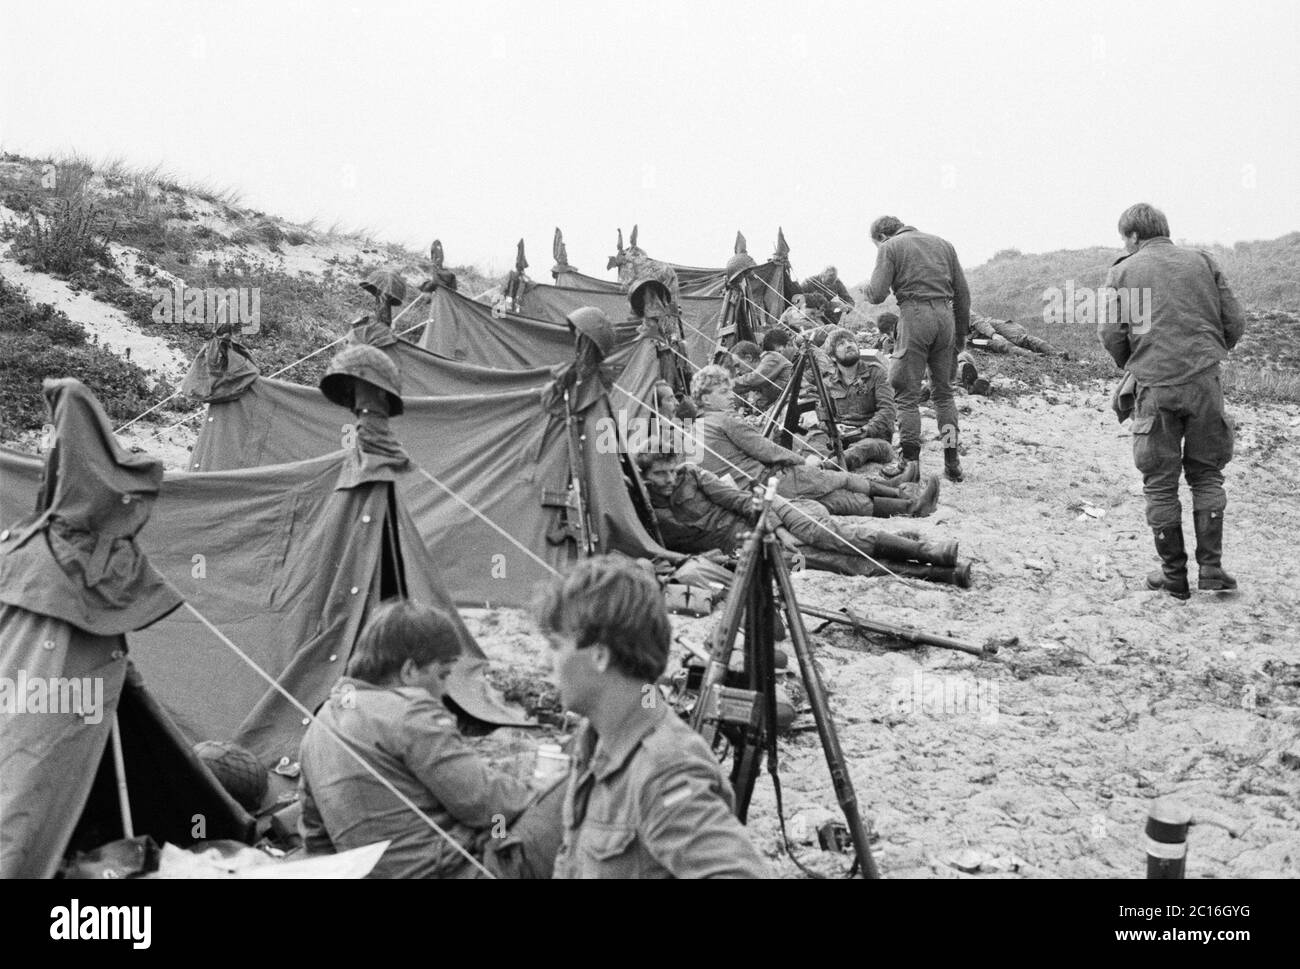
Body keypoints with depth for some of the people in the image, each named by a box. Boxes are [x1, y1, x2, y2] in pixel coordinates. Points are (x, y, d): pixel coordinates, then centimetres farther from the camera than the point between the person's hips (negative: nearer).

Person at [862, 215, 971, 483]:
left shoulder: (889, 247, 5)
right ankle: (952, 462, 12)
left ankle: (910, 462, 0)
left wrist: (868, 288, 18)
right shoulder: (942, 243, 20)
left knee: (907, 393, 1)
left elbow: (877, 294, -5)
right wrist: (961, 333, 20)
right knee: (943, 391, 13)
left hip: (914, 314, -5)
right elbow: (963, 293, 16)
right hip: (945, 314, 5)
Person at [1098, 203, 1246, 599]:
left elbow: (1110, 333, 0)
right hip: (1204, 380, 2)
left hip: (1156, 387, -2)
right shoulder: (1202, 261, 11)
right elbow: (1234, 323, 7)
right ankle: (1210, 567, 9)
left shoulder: (1123, 271, 5)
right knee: (1207, 474, 14)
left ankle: (1174, 574, 12)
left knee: (1160, 482, 8)